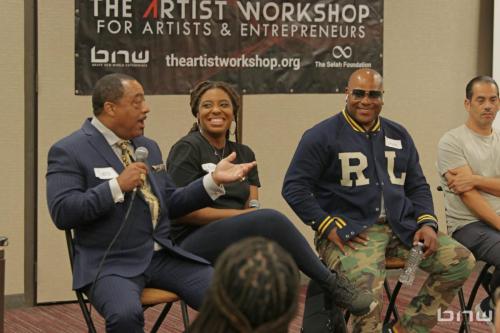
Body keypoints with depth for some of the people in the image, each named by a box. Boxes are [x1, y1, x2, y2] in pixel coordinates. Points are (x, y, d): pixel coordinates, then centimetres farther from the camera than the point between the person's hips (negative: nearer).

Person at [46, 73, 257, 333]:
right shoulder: (68, 151, -4)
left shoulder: (148, 147, 18)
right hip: (112, 263, -6)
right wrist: (117, 186, -18)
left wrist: (213, 180, 8)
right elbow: (62, 213, -14)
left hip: (162, 256, 6)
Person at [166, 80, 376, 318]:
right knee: (271, 220, -30)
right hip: (193, 244, -6)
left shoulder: (244, 154, 18)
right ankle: (332, 284, -18)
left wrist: (254, 212, -17)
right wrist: (238, 214, -14)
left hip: (235, 247, 6)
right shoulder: (187, 149, 0)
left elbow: (252, 207, 8)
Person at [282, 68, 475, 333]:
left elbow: (418, 186, 21)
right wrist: (329, 227, -13)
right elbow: (294, 187, -4)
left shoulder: (399, 135, 17)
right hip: (350, 230, -6)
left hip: (400, 226, 6)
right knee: (366, 286, -38)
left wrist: (427, 223, 2)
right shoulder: (322, 136, 0)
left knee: (461, 260, -10)